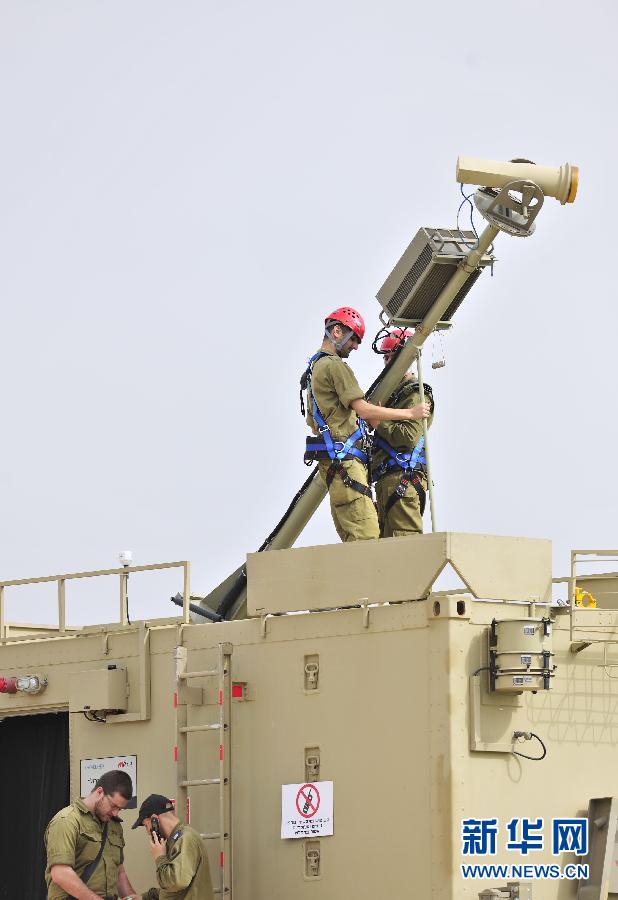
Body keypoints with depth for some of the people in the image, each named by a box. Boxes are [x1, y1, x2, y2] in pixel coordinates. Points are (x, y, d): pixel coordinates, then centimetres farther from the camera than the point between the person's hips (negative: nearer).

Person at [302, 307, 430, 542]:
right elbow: (363, 409, -14)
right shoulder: (335, 366, -7)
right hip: (344, 460, -10)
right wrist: (410, 413, -5)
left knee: (351, 537, 4)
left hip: (330, 461, 10)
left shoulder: (314, 368, 25)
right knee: (367, 536, -18)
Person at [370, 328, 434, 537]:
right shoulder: (396, 392, 25)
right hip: (387, 481, 10)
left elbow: (409, 437, -18)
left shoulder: (415, 393, -5)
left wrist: (378, 422, -10)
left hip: (403, 479, -10)